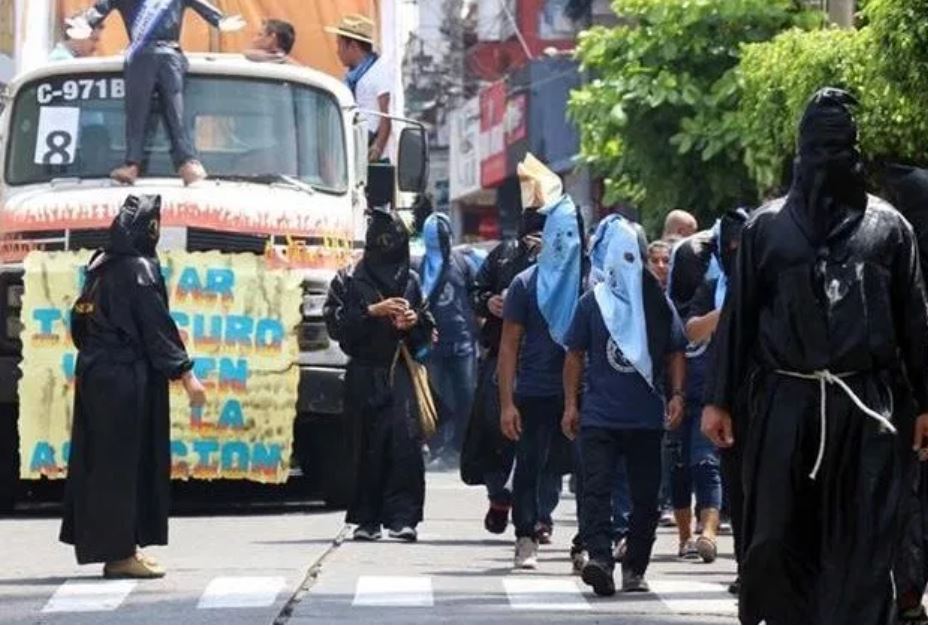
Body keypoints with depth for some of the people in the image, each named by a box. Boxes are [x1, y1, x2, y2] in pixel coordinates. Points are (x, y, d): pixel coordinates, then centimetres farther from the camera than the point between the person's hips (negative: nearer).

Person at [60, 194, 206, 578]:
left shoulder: (101, 268, 10)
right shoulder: (139, 269, -13)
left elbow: (81, 323, 14)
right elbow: (157, 326, -16)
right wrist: (185, 374, -14)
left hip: (95, 374, 8)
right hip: (128, 378, -8)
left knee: (101, 460, 10)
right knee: (125, 460, -5)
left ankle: (118, 549, 17)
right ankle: (120, 553, -3)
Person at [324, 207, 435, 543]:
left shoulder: (409, 281, 14)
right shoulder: (349, 281, 5)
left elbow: (428, 330, 20)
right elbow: (335, 323, -4)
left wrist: (415, 321, -3)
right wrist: (372, 311, -13)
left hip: (401, 373, 1)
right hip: (365, 374, -1)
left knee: (406, 444, -12)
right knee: (369, 448, -1)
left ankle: (402, 518, -15)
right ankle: (367, 519, 6)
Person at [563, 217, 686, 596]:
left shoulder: (658, 306, 7)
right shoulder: (592, 303, 4)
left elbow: (675, 354, 13)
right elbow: (575, 355, 8)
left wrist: (676, 394, 0)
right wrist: (571, 404, 3)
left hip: (647, 419, 2)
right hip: (599, 417, -2)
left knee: (645, 495, 5)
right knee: (596, 487, -16)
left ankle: (635, 568, 15)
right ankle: (599, 558, -26)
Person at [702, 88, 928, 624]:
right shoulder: (768, 225, 8)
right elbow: (738, 315, 9)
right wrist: (719, 399, 5)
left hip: (867, 408, -1)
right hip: (786, 403, 1)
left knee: (863, 544, -4)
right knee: (778, 537, 1)